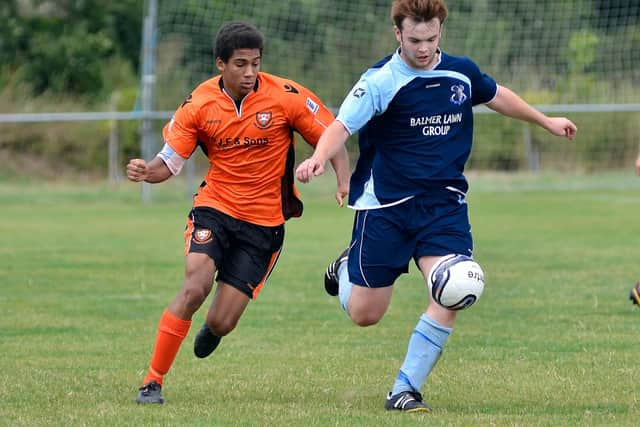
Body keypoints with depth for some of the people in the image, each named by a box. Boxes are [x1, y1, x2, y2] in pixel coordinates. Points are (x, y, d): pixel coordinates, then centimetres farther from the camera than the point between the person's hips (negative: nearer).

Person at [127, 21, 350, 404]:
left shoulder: (287, 97, -11)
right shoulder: (199, 105, -6)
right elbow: (169, 161, 1)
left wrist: (344, 182, -19)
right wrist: (146, 172, -22)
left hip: (264, 223, -1)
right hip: (215, 207, 1)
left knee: (222, 323, -4)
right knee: (195, 288, -26)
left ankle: (213, 329, 39)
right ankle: (153, 382, -13)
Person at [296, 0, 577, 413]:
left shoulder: (462, 73, 3)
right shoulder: (381, 80, -13)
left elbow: (497, 96, 24)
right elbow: (342, 126, -23)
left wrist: (545, 120, 35)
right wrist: (318, 158, -43)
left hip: (445, 204, 3)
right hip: (386, 205, -3)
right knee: (364, 314, 2)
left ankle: (404, 391, -6)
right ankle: (346, 268, 39)